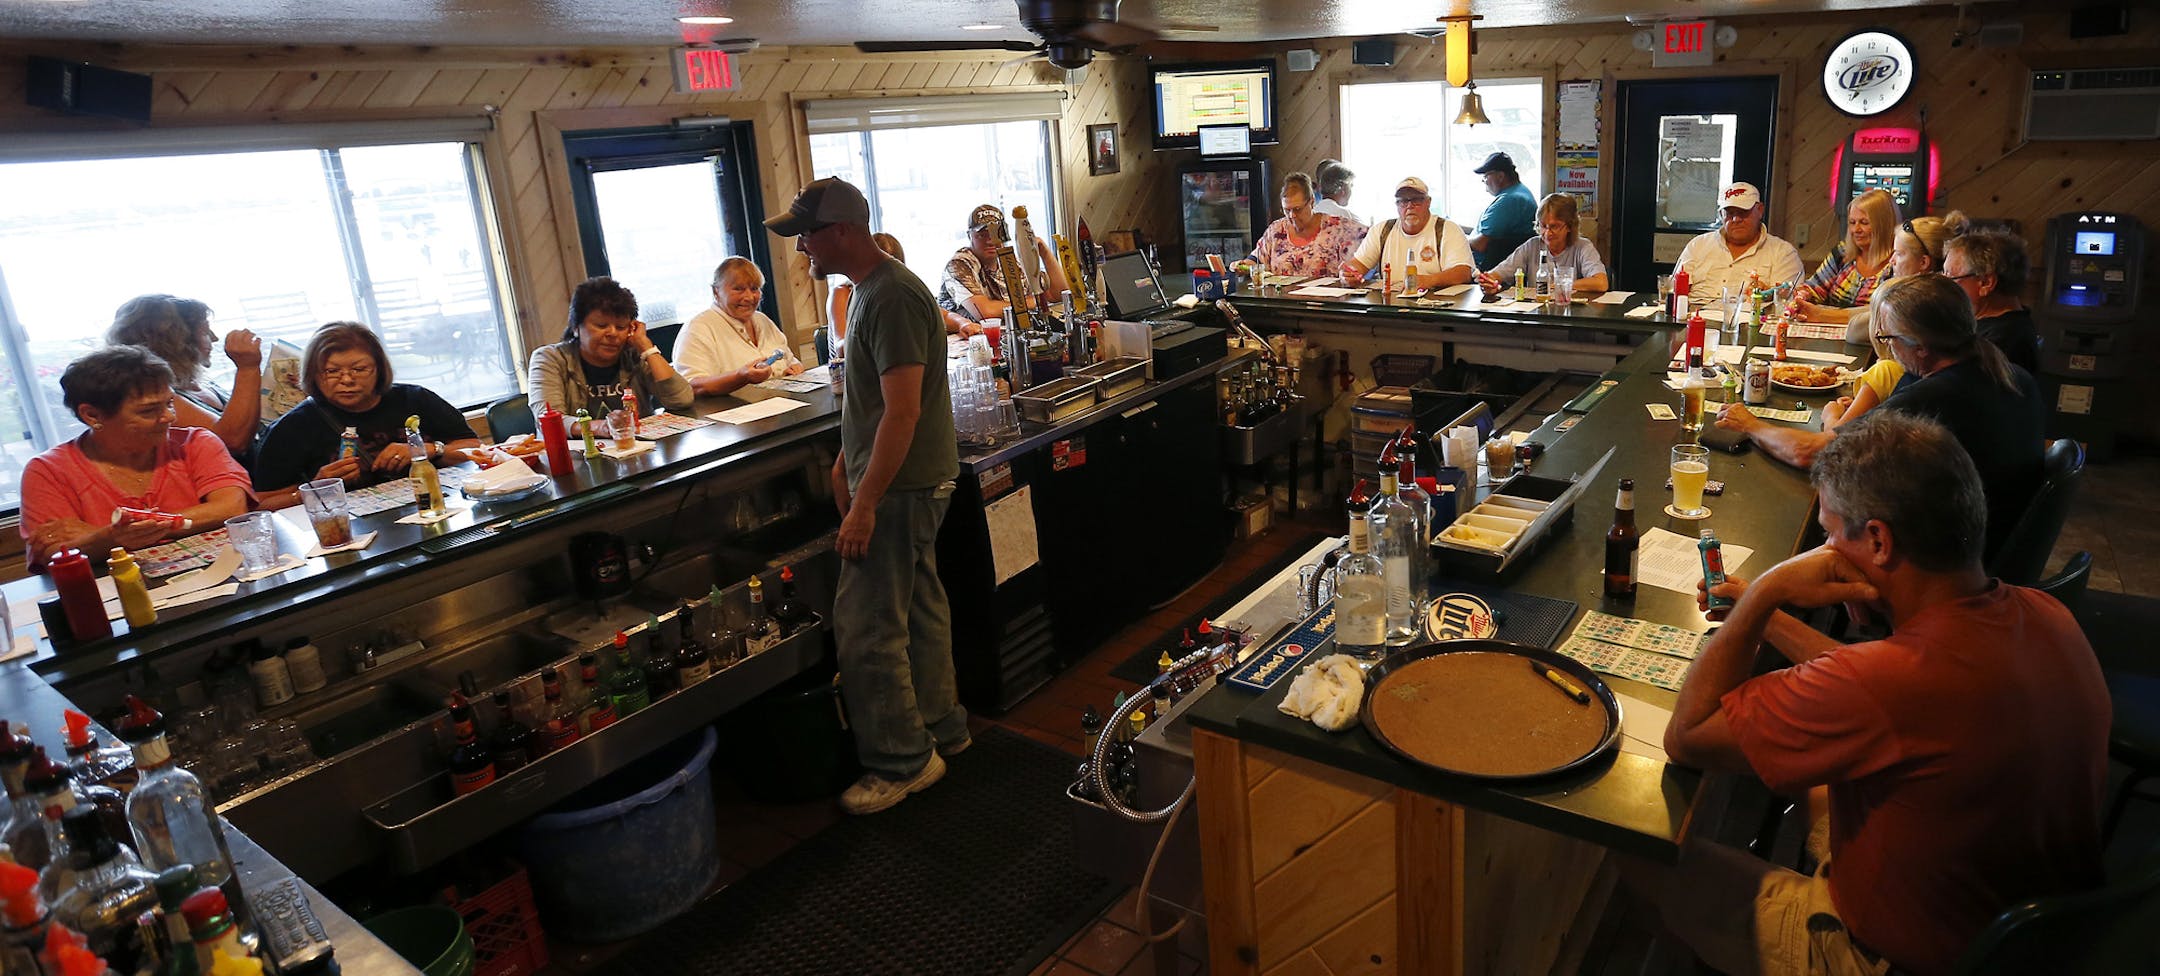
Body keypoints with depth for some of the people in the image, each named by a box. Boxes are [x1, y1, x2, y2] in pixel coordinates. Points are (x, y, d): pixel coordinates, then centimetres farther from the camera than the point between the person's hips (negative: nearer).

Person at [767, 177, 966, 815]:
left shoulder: (892, 298, -21)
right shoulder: (871, 289, 12)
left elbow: (903, 412, -26)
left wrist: (865, 505, -25)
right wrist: (845, 464, 21)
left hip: (901, 488, -10)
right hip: (905, 482, 10)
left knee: (867, 626, -4)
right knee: (917, 607, 18)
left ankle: (902, 762, 10)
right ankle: (940, 729, 32)